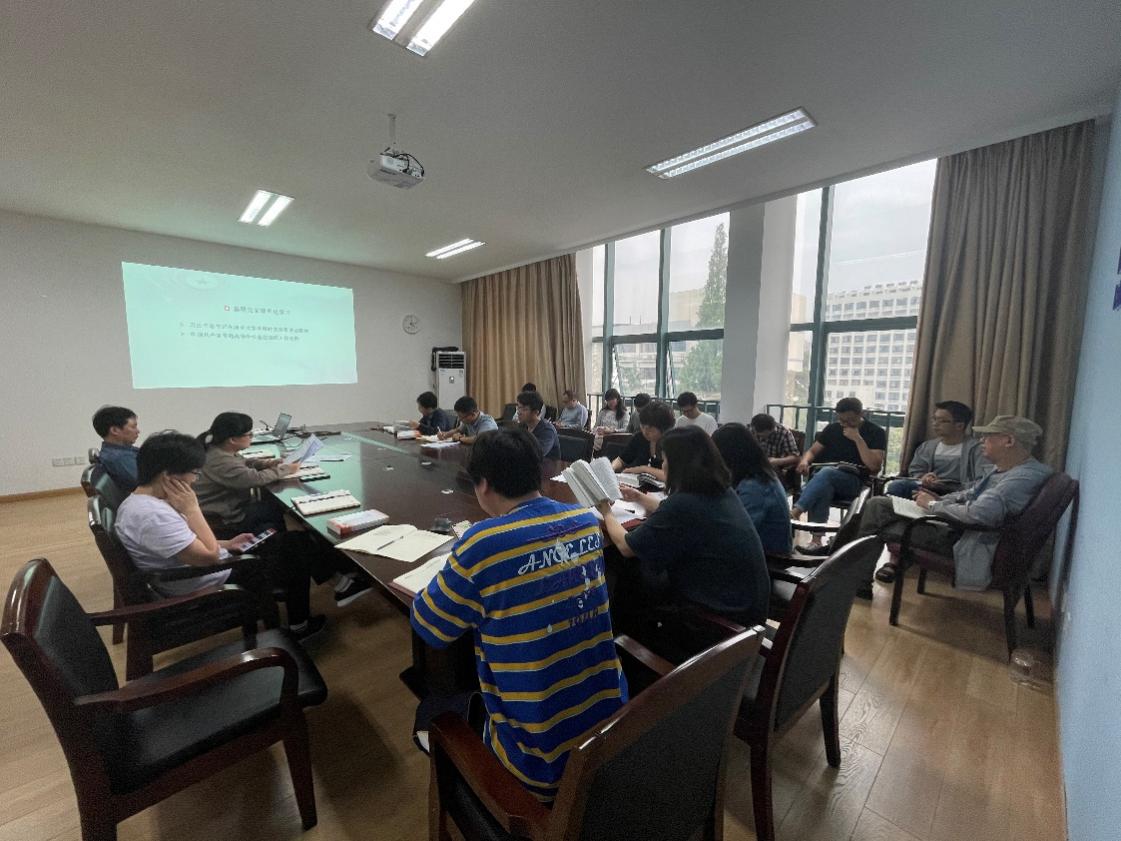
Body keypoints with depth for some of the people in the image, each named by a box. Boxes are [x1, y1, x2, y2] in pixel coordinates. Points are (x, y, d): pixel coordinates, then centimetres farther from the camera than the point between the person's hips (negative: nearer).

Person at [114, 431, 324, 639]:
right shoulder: (154, 515, -34)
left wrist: (226, 544, 7)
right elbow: (208, 557, -31)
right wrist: (191, 508, -26)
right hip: (206, 588, -9)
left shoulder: (140, 500, -1)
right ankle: (300, 626, 28)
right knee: (293, 564, 7)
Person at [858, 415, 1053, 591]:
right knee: (878, 503, 2)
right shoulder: (1004, 468, 8)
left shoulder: (1025, 477, -23)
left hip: (964, 541, -10)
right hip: (953, 523, 10)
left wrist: (933, 506, -18)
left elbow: (978, 513, -34)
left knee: (877, 531, -12)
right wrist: (940, 500, 6)